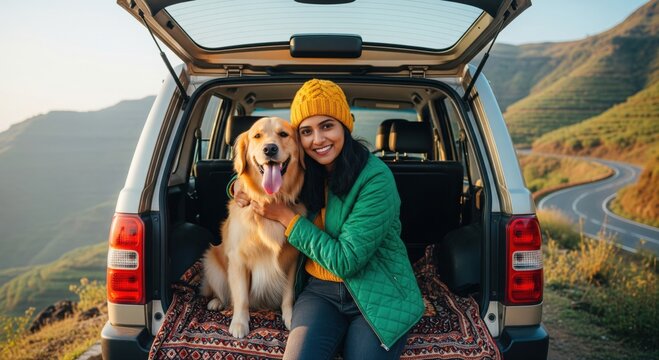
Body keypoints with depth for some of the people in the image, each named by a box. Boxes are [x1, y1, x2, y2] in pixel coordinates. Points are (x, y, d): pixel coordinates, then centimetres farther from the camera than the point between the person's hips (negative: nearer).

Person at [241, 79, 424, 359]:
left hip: (378, 294, -2)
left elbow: (345, 261, -18)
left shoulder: (376, 178, -16)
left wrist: (286, 217, -14)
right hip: (321, 291, 3)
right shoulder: (304, 173, 1)